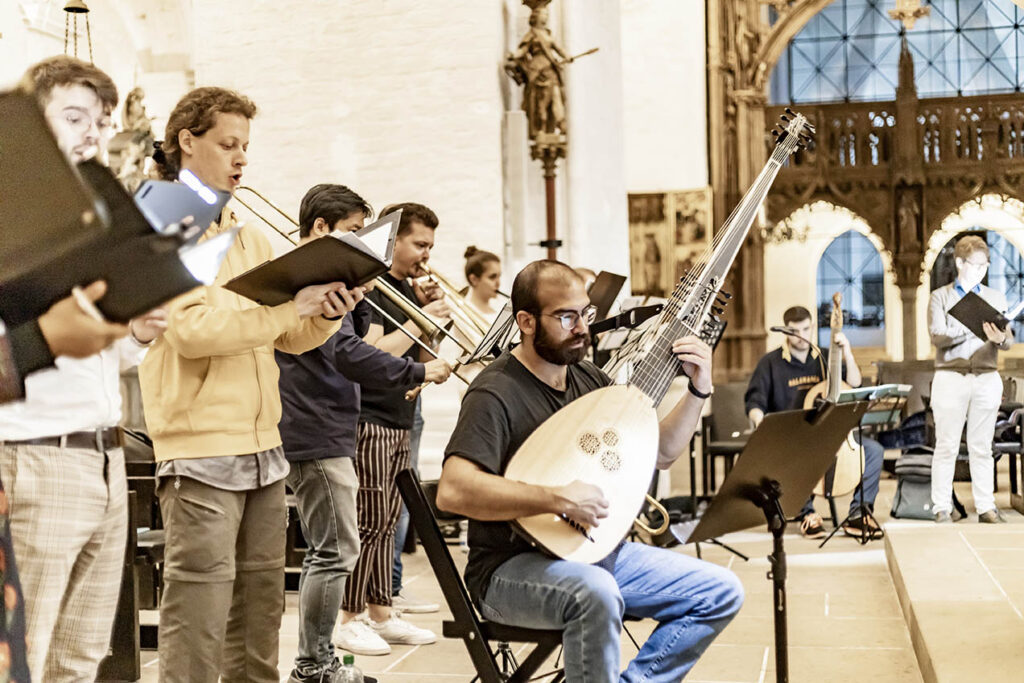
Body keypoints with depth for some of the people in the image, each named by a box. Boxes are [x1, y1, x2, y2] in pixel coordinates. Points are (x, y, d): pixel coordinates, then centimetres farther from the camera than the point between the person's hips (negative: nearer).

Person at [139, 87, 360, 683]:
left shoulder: (250, 238, 18)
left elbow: (291, 337, 17)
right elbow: (191, 329, -19)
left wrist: (327, 311, -3)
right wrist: (290, 303, -19)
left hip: (264, 448, 8)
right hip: (202, 453, -8)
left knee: (260, 612, 14)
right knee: (197, 631, -6)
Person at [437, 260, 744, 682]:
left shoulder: (589, 379, 9)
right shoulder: (496, 394, -16)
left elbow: (660, 454, 18)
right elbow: (452, 491, -30)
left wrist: (698, 390, 3)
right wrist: (559, 499, -33)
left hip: (596, 554, 8)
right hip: (514, 566, -8)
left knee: (722, 593, -1)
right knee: (597, 594, -39)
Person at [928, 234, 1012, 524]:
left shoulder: (996, 298, 13)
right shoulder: (940, 297, 5)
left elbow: (1009, 340, 3)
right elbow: (938, 336, -9)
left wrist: (1000, 338, -21)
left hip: (987, 378, 3)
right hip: (951, 378, -2)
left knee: (982, 447, 7)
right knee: (946, 446, 0)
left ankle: (986, 507, 12)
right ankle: (942, 508, 5)